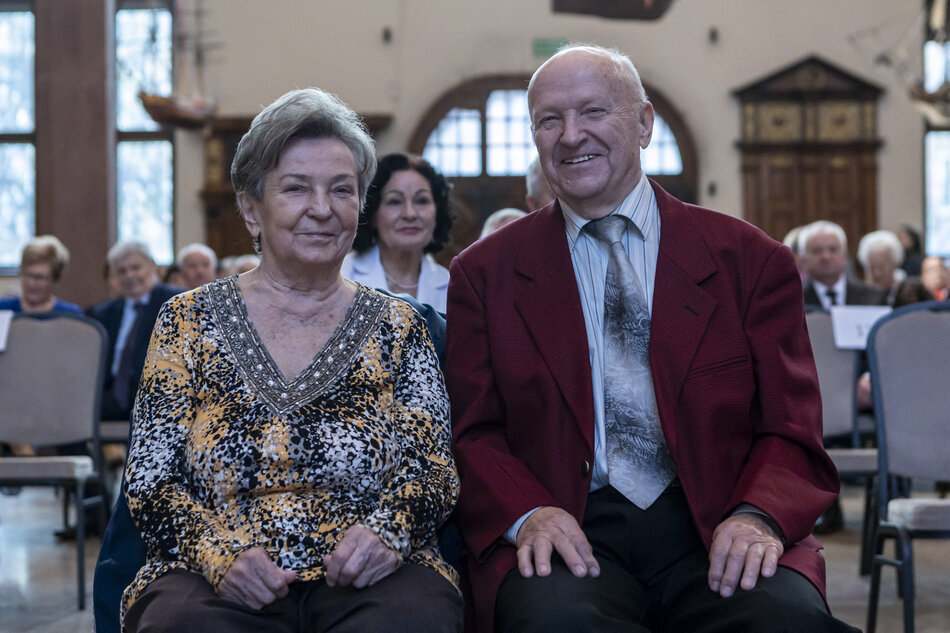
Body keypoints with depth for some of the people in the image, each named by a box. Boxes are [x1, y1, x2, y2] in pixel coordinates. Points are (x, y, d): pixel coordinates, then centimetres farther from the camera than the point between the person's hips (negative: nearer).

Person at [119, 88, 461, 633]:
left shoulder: (396, 327, 12)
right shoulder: (192, 319, 10)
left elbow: (432, 467, 7)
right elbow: (150, 482, 5)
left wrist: (387, 531, -15)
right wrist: (222, 553, -15)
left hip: (367, 583, 2)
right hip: (219, 587, -1)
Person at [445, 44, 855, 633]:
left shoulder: (751, 259, 10)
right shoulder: (484, 273, 12)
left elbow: (792, 432, 7)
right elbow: (473, 435, 8)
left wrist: (757, 517, -15)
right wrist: (527, 514, -14)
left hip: (713, 536, 1)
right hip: (572, 534, 0)